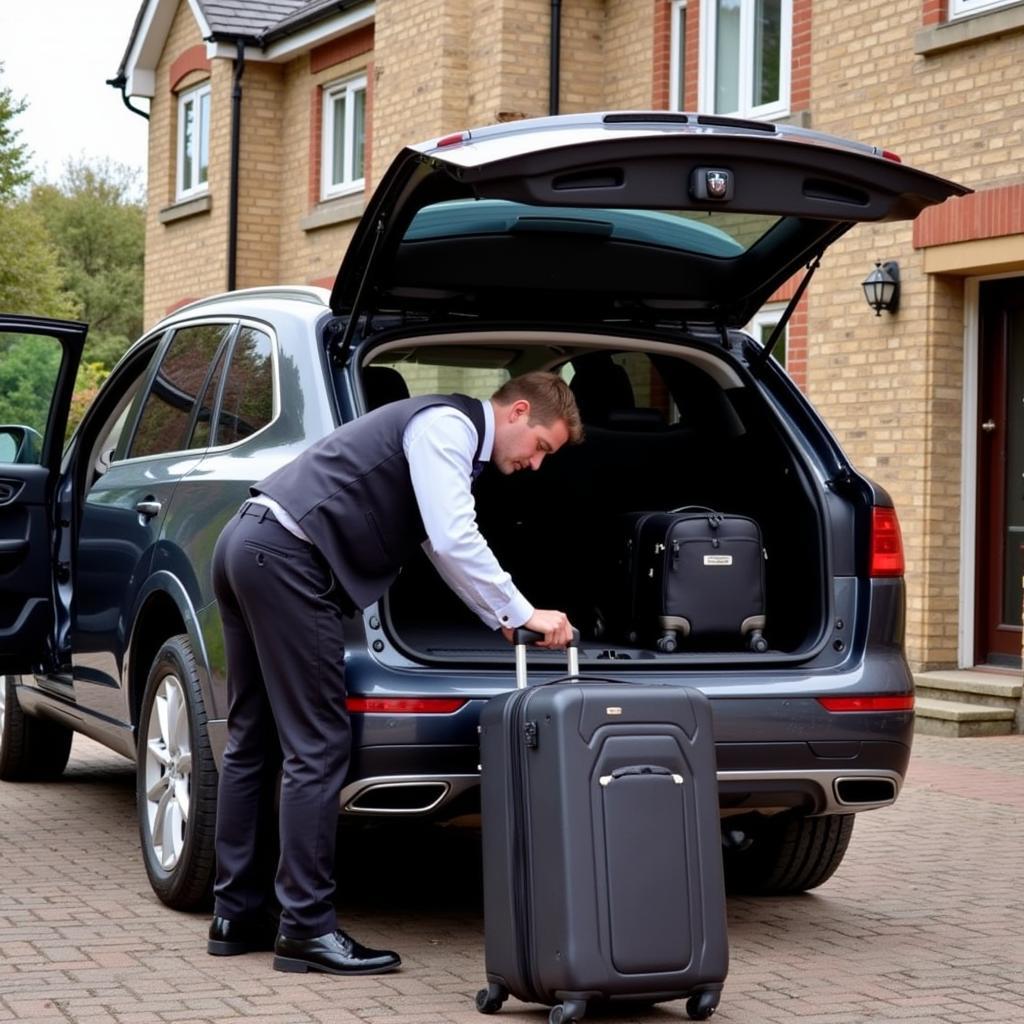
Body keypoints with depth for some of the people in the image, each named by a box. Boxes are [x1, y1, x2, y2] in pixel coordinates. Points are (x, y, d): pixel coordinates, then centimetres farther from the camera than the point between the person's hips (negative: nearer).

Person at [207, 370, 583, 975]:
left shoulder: (450, 435, 24)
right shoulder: (448, 426, -7)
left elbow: (447, 546, 29)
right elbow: (454, 540, -17)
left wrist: (505, 620, 24)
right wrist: (522, 614, -10)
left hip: (246, 546, 11)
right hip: (286, 561, -11)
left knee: (254, 741, 14)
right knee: (318, 748, -7)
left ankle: (238, 915, 20)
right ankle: (307, 927, -4)